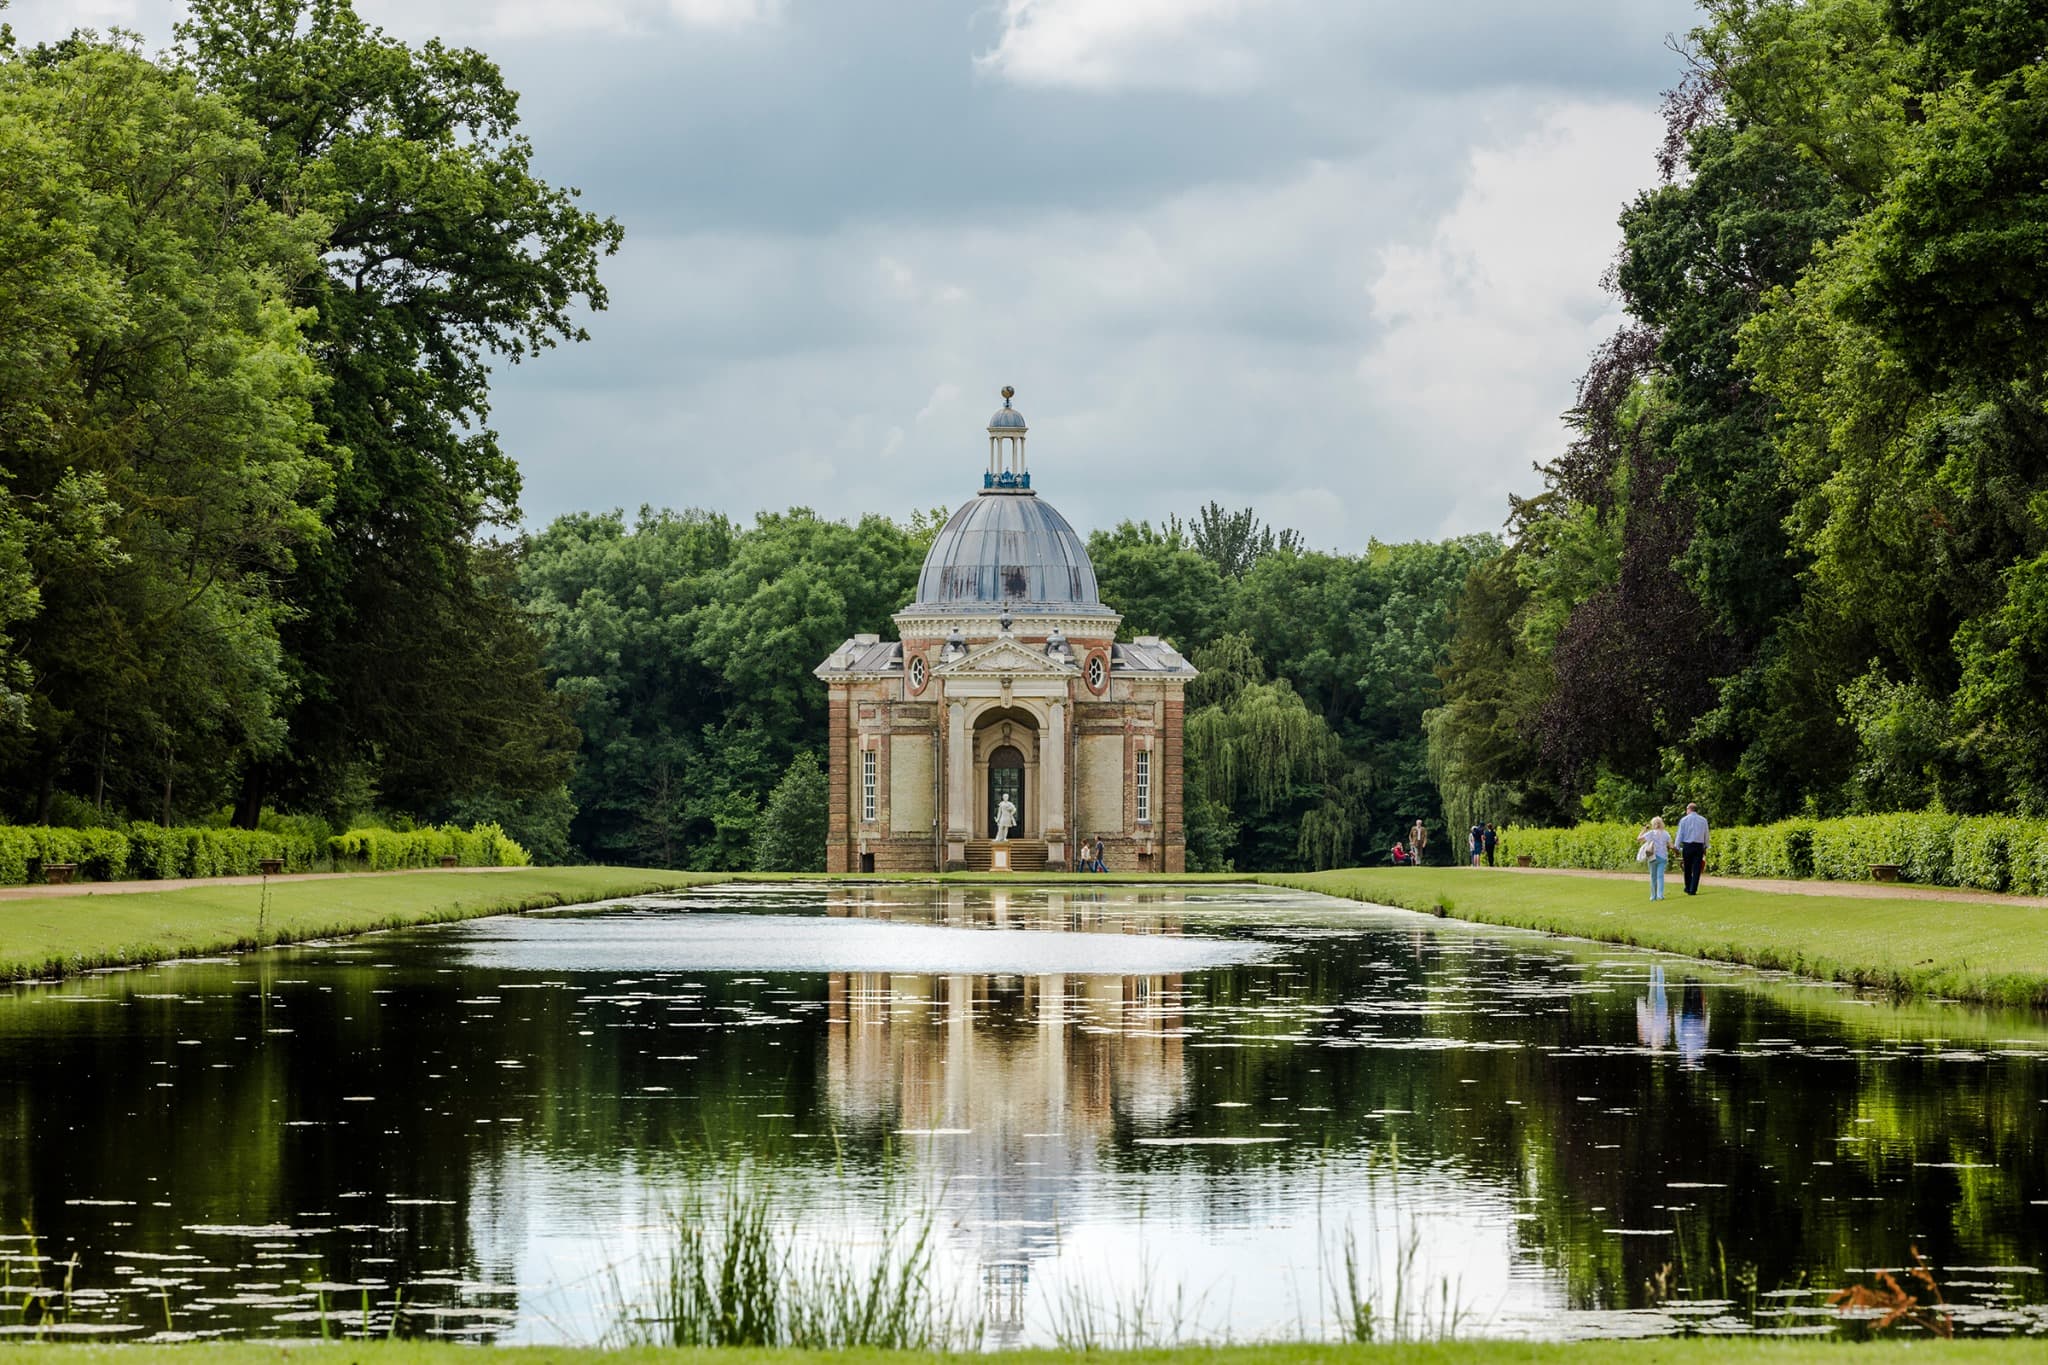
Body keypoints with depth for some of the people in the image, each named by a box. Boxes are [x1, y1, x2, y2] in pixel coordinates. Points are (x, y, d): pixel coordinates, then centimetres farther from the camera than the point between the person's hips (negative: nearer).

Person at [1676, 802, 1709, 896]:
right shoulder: (1703, 820, 7)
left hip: (1687, 846, -1)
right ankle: (1693, 890, -4)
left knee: (1687, 868, 12)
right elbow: (1706, 835, 10)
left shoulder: (1684, 820, 1)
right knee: (1696, 869, 1)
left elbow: (1680, 835, 0)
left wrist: (1677, 848, 3)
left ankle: (1688, 888, 20)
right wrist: (1706, 847, 19)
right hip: (1699, 846, 1)